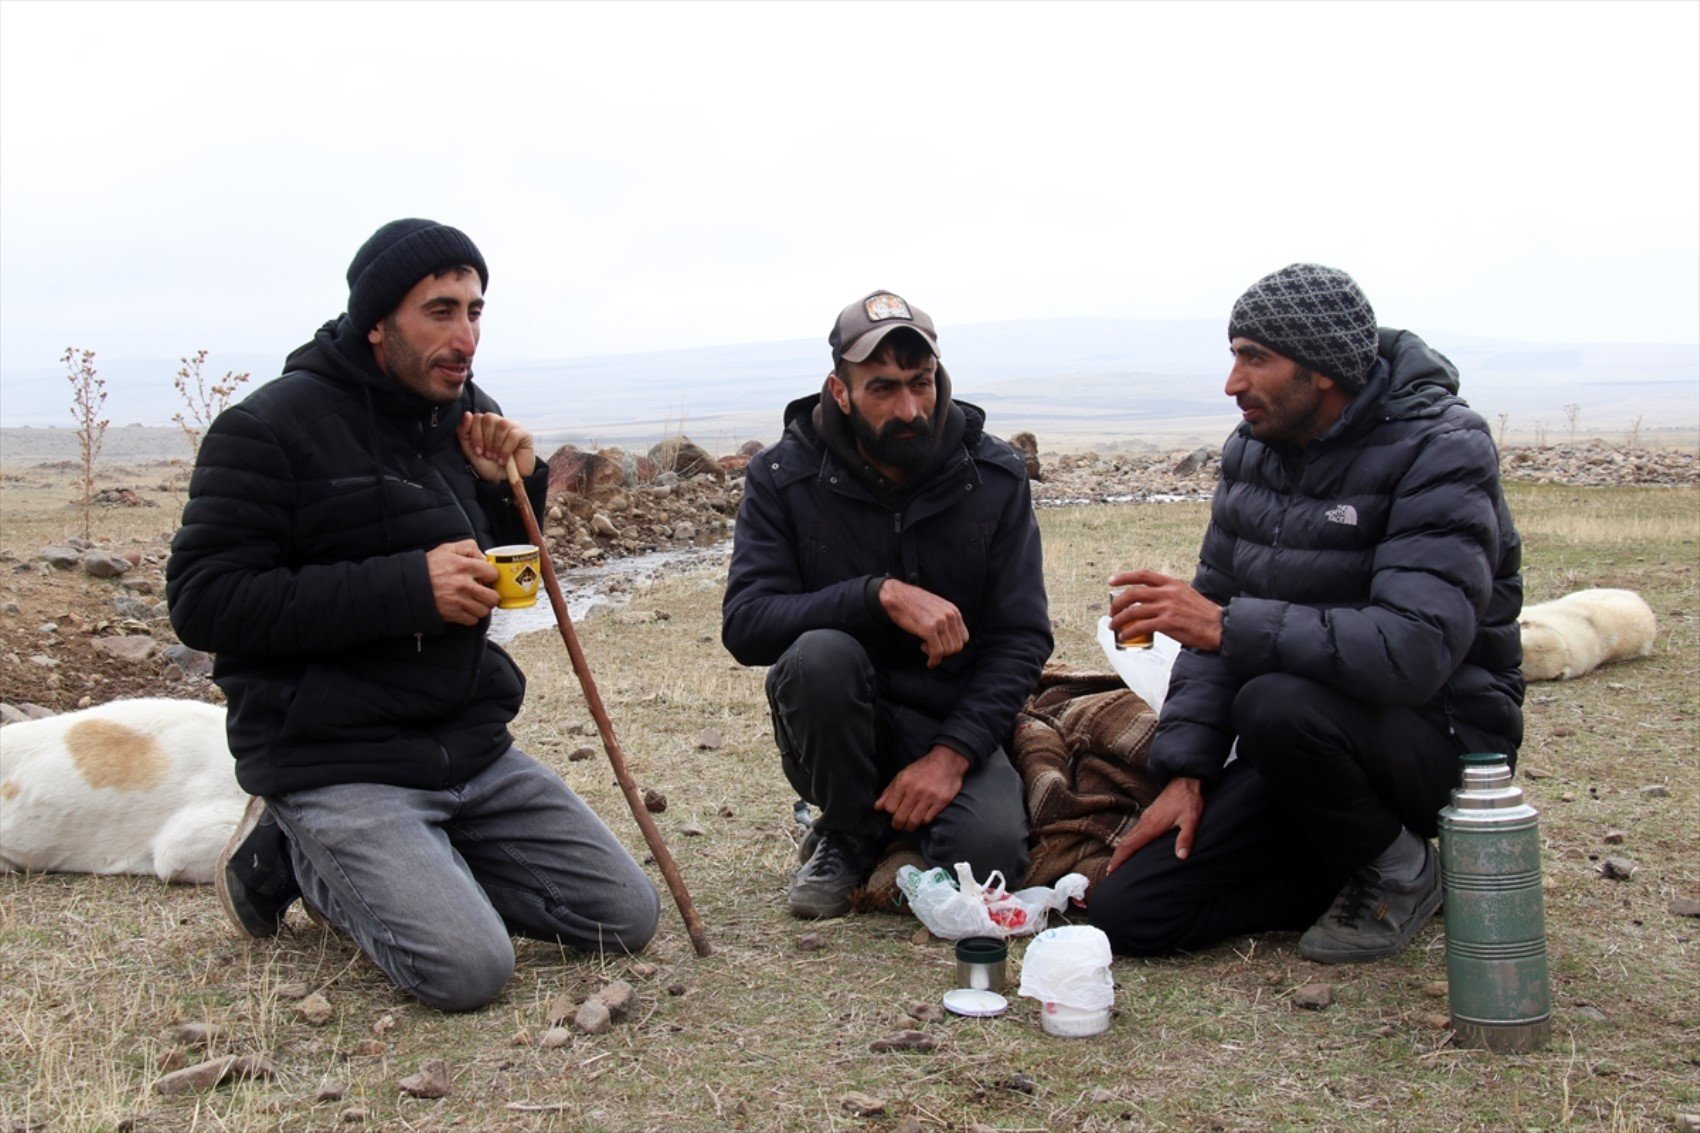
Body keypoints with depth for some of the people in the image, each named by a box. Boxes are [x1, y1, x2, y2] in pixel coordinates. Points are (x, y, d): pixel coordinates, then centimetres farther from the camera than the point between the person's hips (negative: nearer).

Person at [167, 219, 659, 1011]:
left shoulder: (470, 416, 10)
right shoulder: (269, 428, -12)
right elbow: (202, 603, -18)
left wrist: (516, 490, -2)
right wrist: (404, 587, -24)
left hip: (474, 750, 7)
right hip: (336, 762, -7)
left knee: (627, 917, 1)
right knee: (467, 967, -22)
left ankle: (423, 867, 15)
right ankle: (296, 856, 4)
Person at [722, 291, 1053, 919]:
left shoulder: (994, 476, -5)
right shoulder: (782, 477, -9)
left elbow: (1021, 637, -6)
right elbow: (744, 623, -19)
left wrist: (951, 754, -20)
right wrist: (882, 594, -32)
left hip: (954, 724, 1)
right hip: (838, 727, 0)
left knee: (989, 854, -27)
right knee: (820, 654, -34)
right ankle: (848, 834, -4)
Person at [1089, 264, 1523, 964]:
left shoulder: (1441, 451, -17)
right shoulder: (1252, 448, 4)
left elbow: (1417, 649, -31)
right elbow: (1214, 622, 5)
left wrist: (1229, 626, -34)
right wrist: (1185, 771, -6)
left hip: (1435, 740, -6)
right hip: (1298, 745, 6)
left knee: (1278, 706, -38)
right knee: (1125, 914, -5)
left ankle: (1399, 868, -8)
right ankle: (1353, 869, 12)